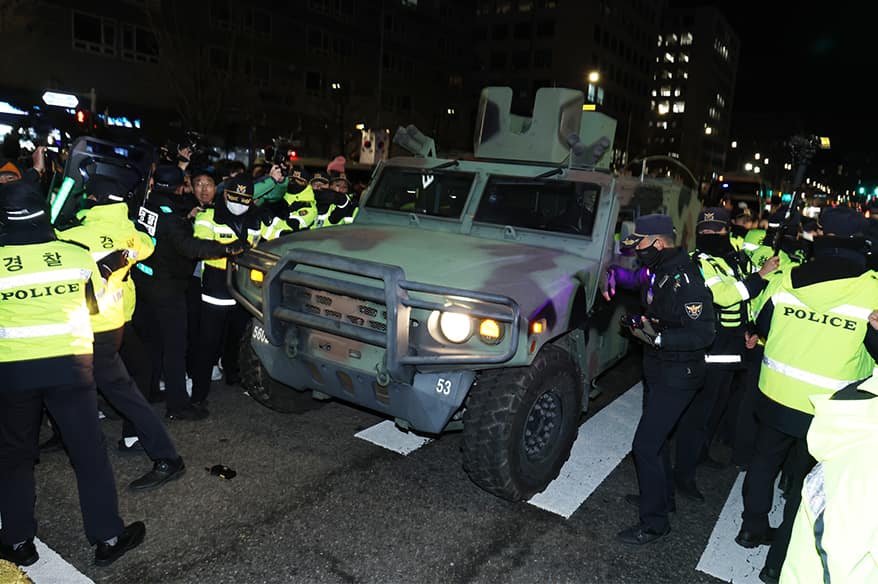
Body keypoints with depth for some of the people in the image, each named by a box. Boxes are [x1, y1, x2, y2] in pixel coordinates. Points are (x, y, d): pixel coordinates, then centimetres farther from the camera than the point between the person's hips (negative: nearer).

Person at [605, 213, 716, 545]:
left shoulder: (684, 280, -25)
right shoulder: (660, 272, 4)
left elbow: (703, 334, -27)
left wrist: (658, 338, -31)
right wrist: (640, 323, 5)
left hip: (677, 377, -10)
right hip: (658, 370, 10)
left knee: (645, 445, -6)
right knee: (655, 437, 23)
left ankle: (654, 523, 10)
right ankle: (661, 497, 43)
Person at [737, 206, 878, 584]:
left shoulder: (786, 279, -6)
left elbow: (761, 324, 8)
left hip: (775, 395, 3)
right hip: (828, 410, -3)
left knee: (764, 460, 23)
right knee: (806, 480, 12)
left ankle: (753, 527, 39)